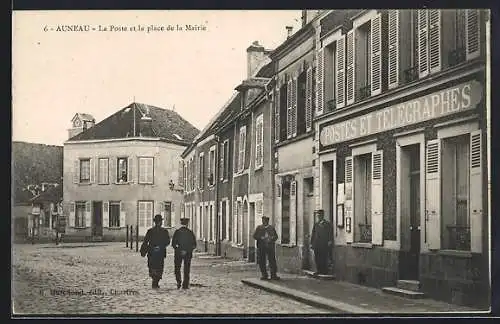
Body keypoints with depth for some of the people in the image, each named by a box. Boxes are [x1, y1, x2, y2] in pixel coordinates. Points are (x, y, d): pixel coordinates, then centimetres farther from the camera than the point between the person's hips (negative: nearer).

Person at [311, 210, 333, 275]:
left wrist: (330, 241, -16)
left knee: (324, 258, -6)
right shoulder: (316, 224, 18)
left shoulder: (327, 224, 6)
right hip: (316, 244, 4)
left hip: (324, 245, -4)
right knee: (317, 258, 2)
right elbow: (313, 234, 19)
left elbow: (330, 233, -3)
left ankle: (324, 271, -1)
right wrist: (311, 243, 14)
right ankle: (318, 270, 9)